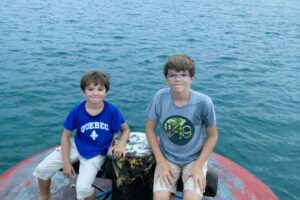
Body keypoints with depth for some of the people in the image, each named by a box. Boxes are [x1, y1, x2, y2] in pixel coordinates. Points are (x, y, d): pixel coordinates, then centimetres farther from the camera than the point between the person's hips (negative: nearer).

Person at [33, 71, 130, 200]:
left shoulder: (112, 111, -21)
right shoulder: (77, 111, -18)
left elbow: (126, 130, -5)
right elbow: (66, 136, -6)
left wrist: (120, 145, -24)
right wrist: (66, 162, -9)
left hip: (96, 154, -2)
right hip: (76, 146, 3)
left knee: (83, 188, -21)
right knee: (42, 169, -4)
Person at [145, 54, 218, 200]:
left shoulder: (203, 102, -17)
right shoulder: (160, 97, -13)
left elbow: (212, 136, -5)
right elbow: (150, 129, -2)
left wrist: (198, 165, -12)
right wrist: (160, 161, -8)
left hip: (195, 159, -1)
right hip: (167, 158, 1)